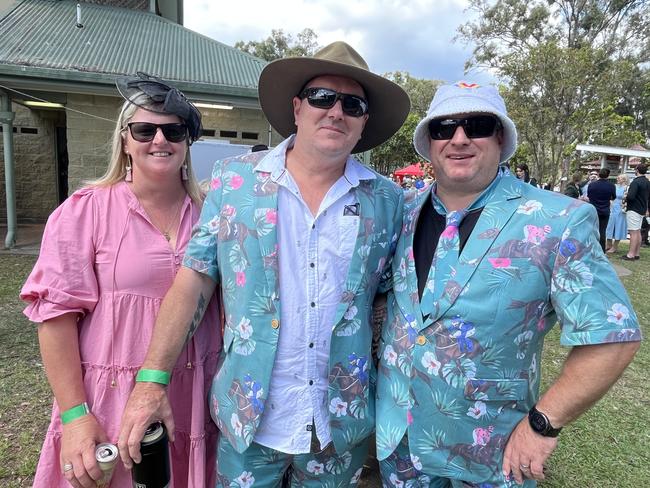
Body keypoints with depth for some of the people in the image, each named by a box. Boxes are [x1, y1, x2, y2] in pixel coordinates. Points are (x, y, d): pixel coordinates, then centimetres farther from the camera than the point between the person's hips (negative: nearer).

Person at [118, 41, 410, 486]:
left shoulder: (387, 200, -4)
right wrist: (153, 380, -11)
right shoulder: (234, 181, -6)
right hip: (247, 419, -1)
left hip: (343, 425, 2)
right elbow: (194, 280, -6)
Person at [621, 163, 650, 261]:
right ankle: (636, 254, 17)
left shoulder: (636, 182, -17)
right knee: (638, 232, 13)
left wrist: (625, 199, -6)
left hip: (633, 210, -9)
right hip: (642, 210, 9)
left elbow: (631, 196, -26)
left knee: (633, 232, -8)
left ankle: (631, 254, -7)